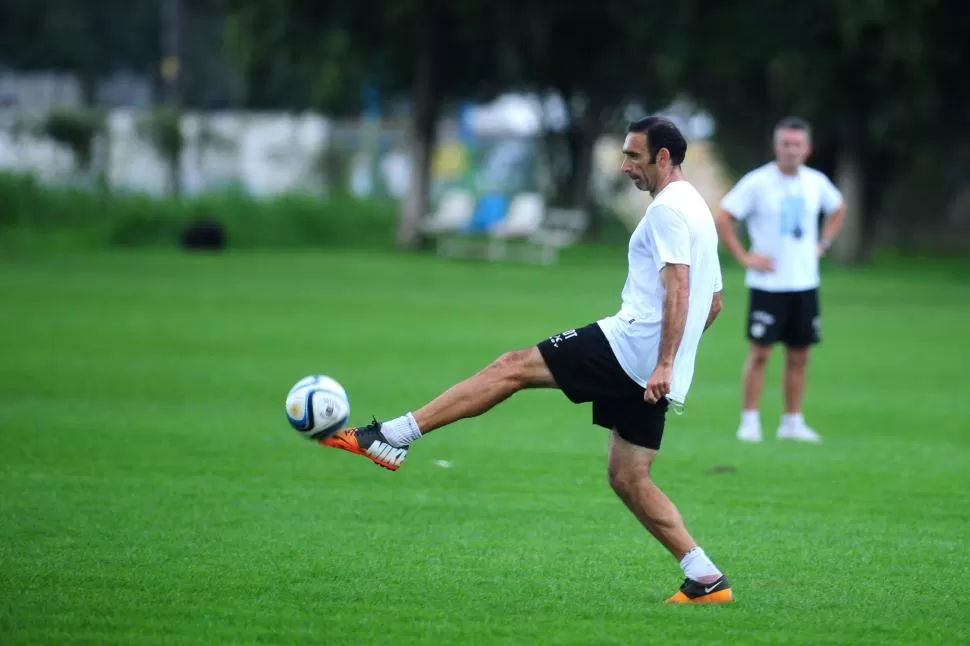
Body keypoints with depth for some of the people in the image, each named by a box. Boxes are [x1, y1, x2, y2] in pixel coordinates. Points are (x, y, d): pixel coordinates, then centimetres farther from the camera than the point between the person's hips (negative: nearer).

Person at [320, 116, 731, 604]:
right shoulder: (699, 212, 23)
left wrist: (664, 363, -26)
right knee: (627, 479, 11)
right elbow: (713, 300, 30)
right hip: (650, 370, 10)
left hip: (630, 343, -10)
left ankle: (392, 437, -12)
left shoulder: (669, 208, -8)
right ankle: (706, 580, 5)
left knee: (511, 367, -8)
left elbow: (678, 290, -20)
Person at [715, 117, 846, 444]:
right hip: (767, 285, -4)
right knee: (760, 353, -6)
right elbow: (723, 219, -7)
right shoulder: (757, 183, -9)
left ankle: (792, 422, 14)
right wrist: (744, 257, -11)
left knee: (799, 356, 6)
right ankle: (749, 421, 0)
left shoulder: (816, 182, 5)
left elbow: (837, 209, 25)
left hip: (805, 283, 4)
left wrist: (822, 244, 12)